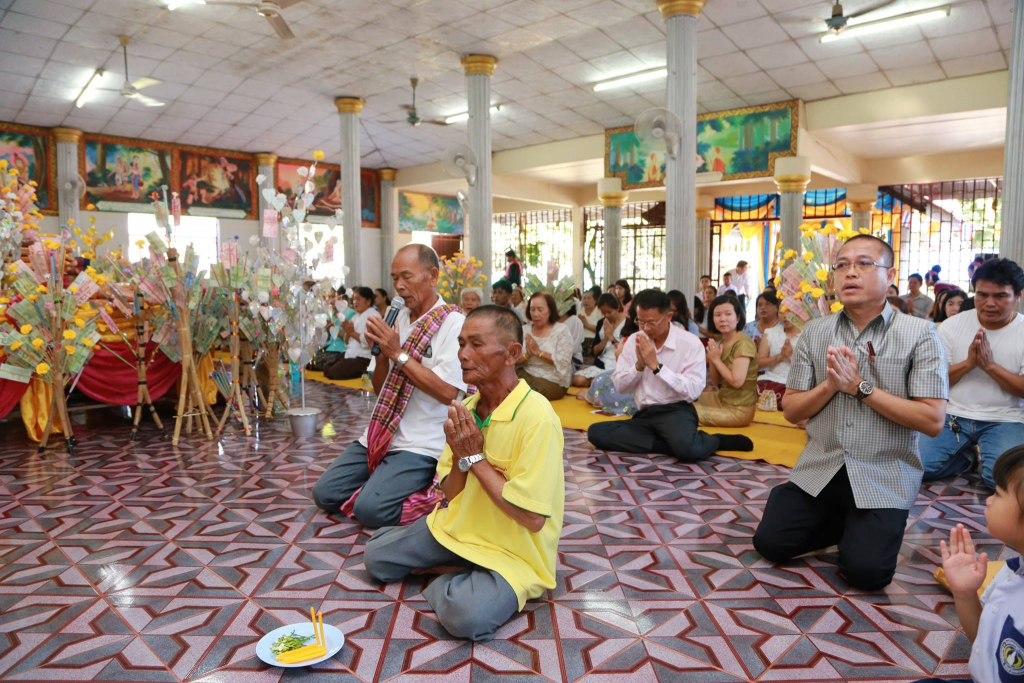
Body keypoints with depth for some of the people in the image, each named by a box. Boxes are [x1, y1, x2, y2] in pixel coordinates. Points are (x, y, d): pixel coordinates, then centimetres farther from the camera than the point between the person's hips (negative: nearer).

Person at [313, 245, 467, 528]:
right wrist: (381, 351, -6)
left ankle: (434, 493, 3)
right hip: (383, 434, 7)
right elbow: (381, 389, 14)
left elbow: (447, 392, -20)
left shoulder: (454, 323, -11)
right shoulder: (401, 318, 10)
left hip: (423, 444, -7)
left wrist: (398, 353, -18)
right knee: (325, 494, 1)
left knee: (370, 509, -21)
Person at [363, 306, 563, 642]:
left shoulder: (536, 418, -24)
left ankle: (449, 576, -1)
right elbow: (451, 495, 4)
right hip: (459, 526, 7)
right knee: (375, 557, 4)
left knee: (464, 614, -31)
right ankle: (462, 573, 12)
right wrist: (461, 456, -18)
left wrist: (474, 457, -21)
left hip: (513, 551, -7)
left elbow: (532, 519, -27)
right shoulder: (467, 408, 0)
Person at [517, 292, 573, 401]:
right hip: (526, 375, 4)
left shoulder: (561, 330, -5)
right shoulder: (524, 330, 7)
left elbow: (564, 362, -14)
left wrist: (538, 352, -17)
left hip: (553, 381, -4)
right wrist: (527, 355, -17)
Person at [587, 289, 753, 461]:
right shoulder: (633, 341, 7)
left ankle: (716, 441, -3)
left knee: (686, 448, -40)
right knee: (596, 432, -22)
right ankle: (673, 444, -18)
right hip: (644, 414, 6)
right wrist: (639, 365, -14)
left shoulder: (690, 343, -6)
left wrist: (656, 366, -18)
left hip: (676, 411, -5)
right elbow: (619, 386, 5)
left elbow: (693, 391, -15)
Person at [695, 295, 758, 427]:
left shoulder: (743, 343, -19)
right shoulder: (722, 342, 7)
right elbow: (717, 380, 10)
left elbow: (737, 381, -27)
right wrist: (711, 359, -7)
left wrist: (717, 360, -16)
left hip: (739, 410, -8)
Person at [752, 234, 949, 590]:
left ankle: (871, 528, 19)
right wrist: (830, 384, -16)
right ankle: (838, 522, 22)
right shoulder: (814, 332, 2)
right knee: (770, 543, -5)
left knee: (865, 572, -15)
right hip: (819, 470, 3)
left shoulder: (919, 334, -7)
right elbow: (791, 411, 3)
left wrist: (860, 386, -18)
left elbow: (932, 420, -13)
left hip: (883, 478, -3)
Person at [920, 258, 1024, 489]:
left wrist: (990, 365, -22)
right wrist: (968, 363, -18)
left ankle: (982, 457, 8)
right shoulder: (951, 326, 0)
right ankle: (965, 456, 11)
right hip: (952, 416, 2)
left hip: (1004, 420, -1)